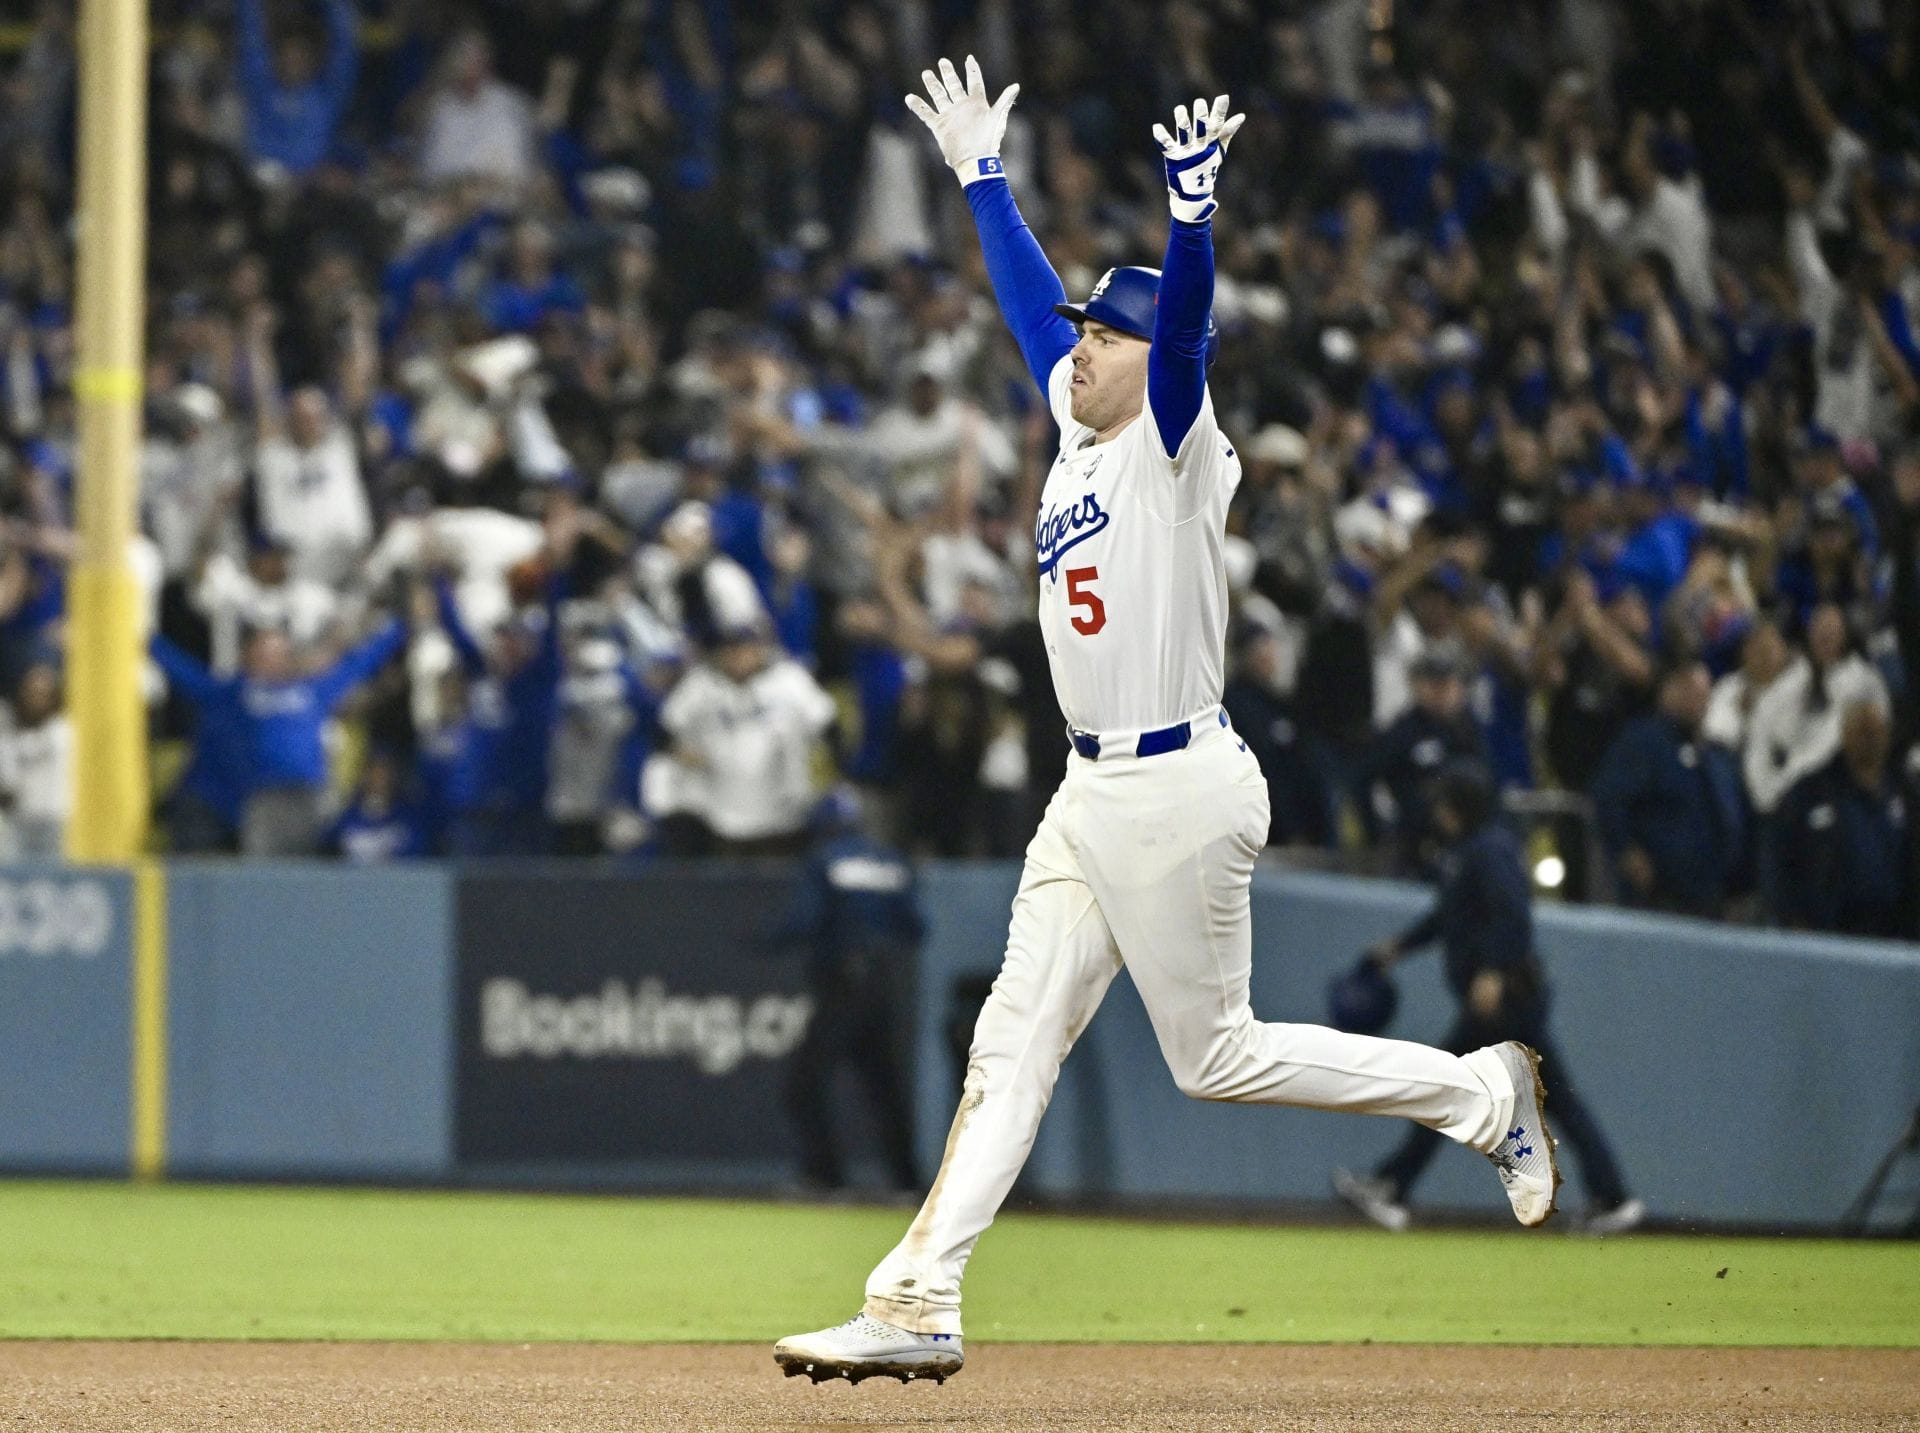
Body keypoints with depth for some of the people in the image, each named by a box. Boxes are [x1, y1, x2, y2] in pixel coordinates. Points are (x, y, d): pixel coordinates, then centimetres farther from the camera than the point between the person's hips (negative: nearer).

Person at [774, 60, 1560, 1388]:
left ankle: (1481, 1092, 12)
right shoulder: (1079, 433, 12)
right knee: (1014, 1043, 5)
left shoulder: (1173, 444, -10)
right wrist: (983, 177, 31)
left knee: (1215, 1054, -2)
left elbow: (1183, 325, -28)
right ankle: (918, 1305, 3)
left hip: (1178, 792, -9)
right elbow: (1033, 301, 25)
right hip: (1092, 800, 9)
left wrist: (1195, 211, -43)